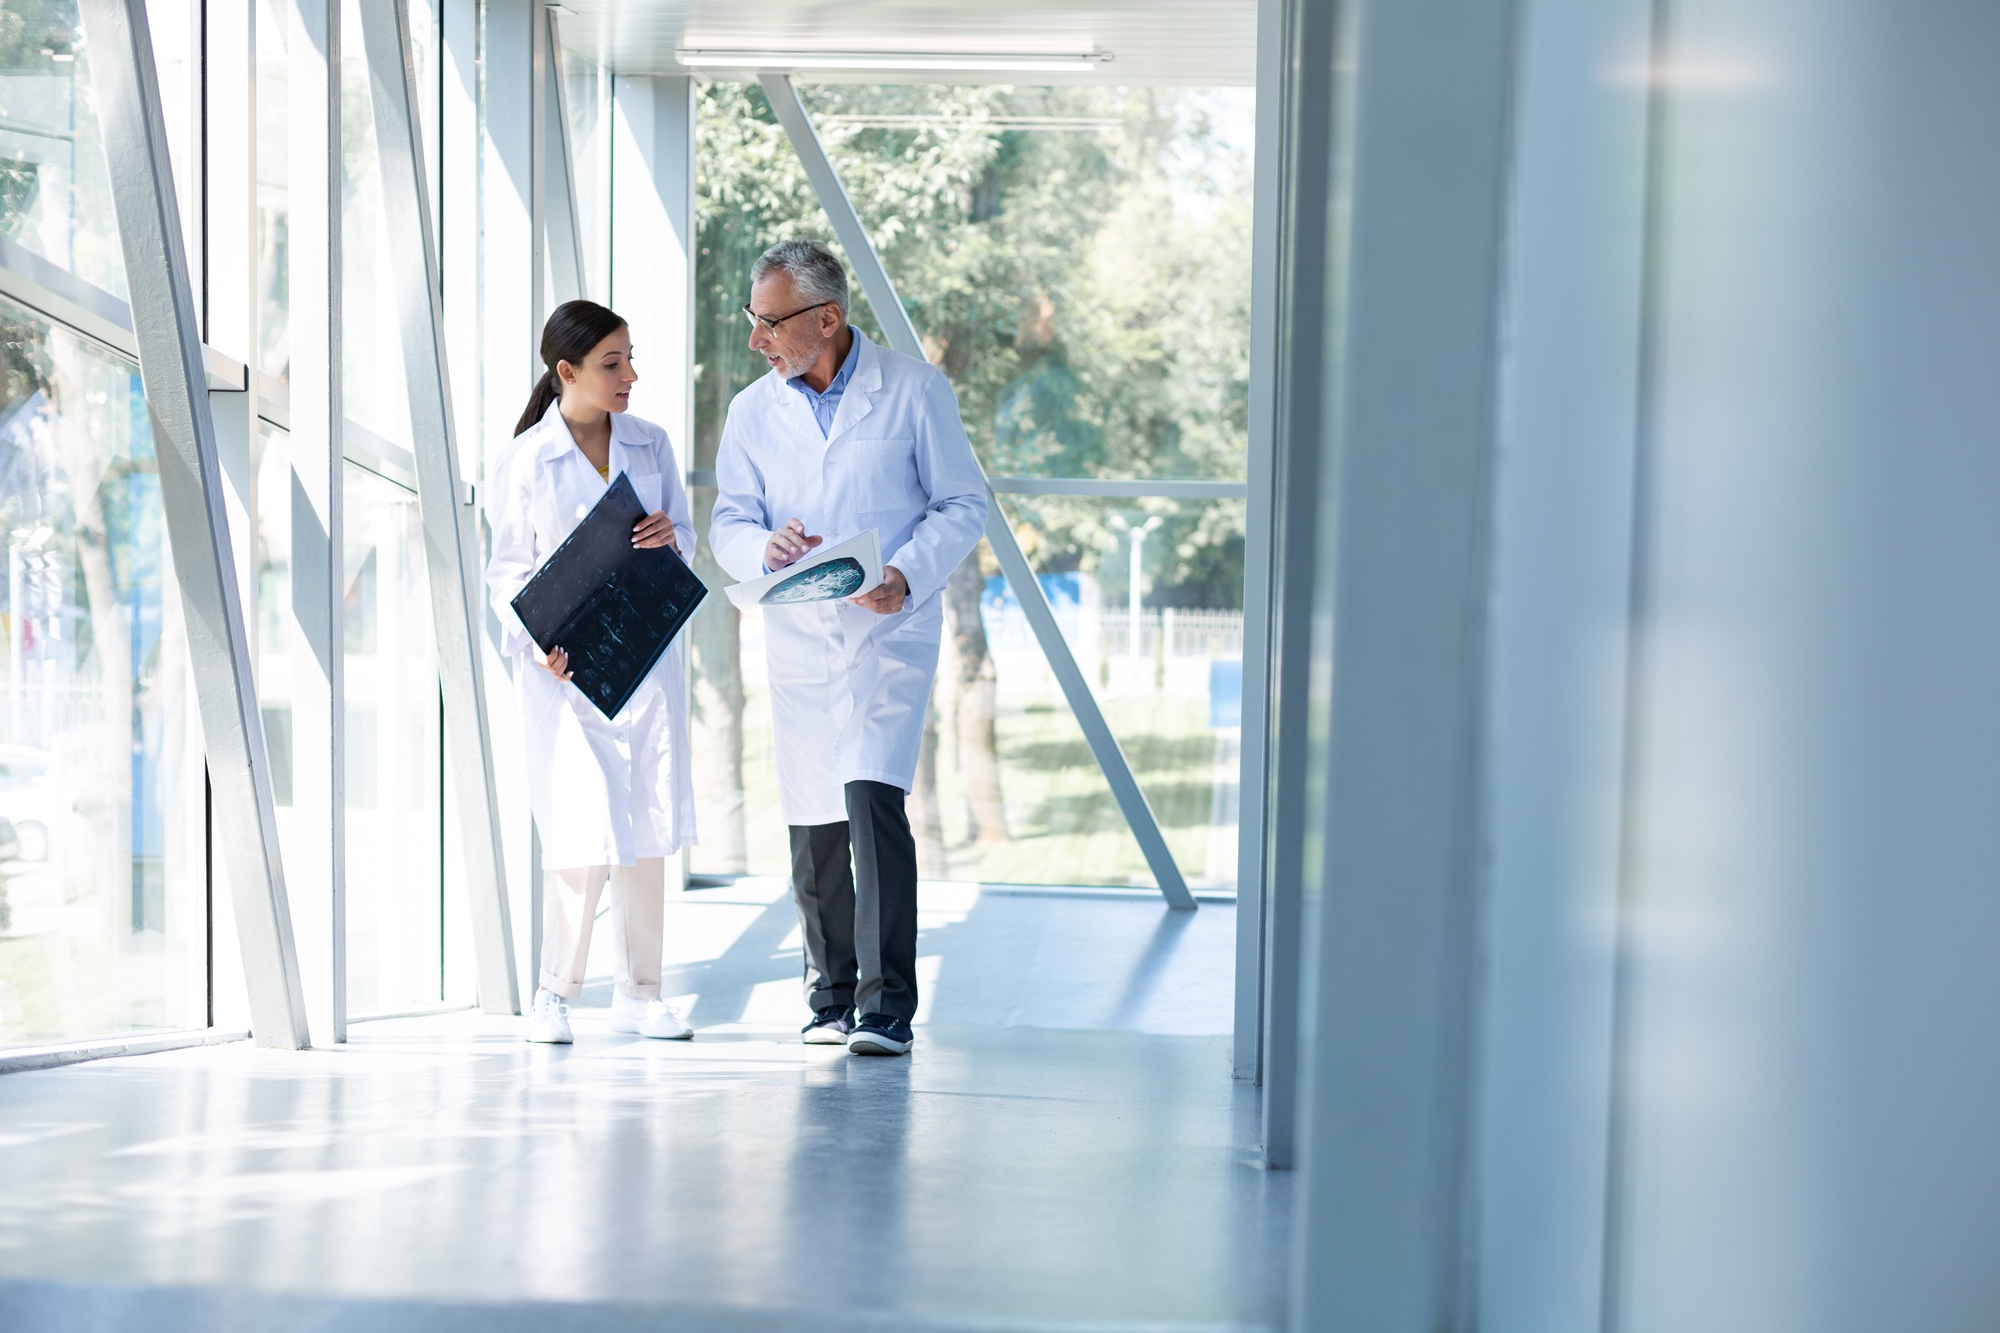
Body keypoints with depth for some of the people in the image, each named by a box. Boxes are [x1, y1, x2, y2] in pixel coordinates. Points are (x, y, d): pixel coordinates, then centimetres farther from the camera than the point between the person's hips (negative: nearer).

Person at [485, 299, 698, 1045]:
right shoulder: (527, 461, -3)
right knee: (585, 837, -10)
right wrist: (536, 642, -17)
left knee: (648, 832, 5)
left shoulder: (651, 445, 7)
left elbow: (685, 536, 14)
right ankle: (554, 993, 7)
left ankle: (637, 995, 16)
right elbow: (508, 572, -1)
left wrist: (671, 536, -10)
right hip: (565, 667, -4)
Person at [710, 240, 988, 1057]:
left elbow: (964, 504, 0)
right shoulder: (752, 413, 8)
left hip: (890, 631, -4)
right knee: (812, 824, 6)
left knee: (872, 798, -18)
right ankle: (831, 997, 22)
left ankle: (886, 1006, -14)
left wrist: (908, 574, -17)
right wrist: (765, 546, -17)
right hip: (798, 639, 4)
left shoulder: (915, 391, -1)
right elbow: (728, 526, 7)